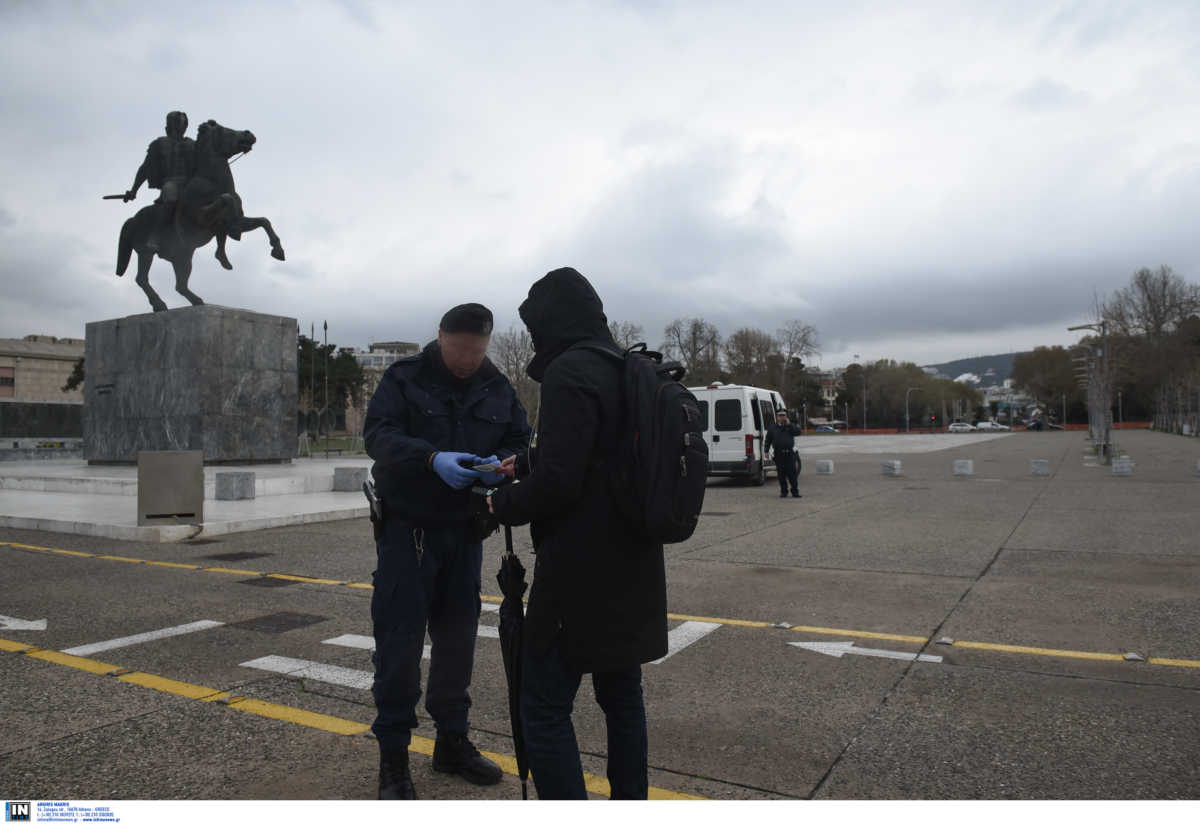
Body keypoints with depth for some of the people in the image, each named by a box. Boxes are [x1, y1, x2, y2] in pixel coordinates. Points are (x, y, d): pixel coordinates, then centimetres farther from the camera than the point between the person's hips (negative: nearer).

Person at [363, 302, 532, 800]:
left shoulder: (498, 388, 5)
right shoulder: (405, 378, -7)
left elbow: (520, 440, 7)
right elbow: (378, 434, -17)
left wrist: (506, 461, -17)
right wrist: (432, 458, -33)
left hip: (464, 532, 5)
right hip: (407, 529, -4)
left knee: (457, 638, 14)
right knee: (399, 642, -2)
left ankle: (452, 741, 31)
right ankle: (393, 757, 14)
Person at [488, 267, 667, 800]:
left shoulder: (570, 373, -17)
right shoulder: (630, 372, 12)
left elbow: (557, 481, -24)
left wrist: (504, 504, -6)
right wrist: (520, 465, 15)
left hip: (580, 571, -9)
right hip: (630, 568, 9)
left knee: (544, 708, -1)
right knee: (621, 695, 19)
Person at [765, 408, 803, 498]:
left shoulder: (791, 426, 9)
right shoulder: (772, 428, 11)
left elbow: (798, 432, -8)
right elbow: (768, 441, 12)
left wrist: (789, 424, -10)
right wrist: (766, 451, 3)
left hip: (790, 453, -1)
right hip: (778, 455, 1)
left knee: (793, 474, -4)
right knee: (781, 475, 3)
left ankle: (795, 492, 1)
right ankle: (783, 492, 12)